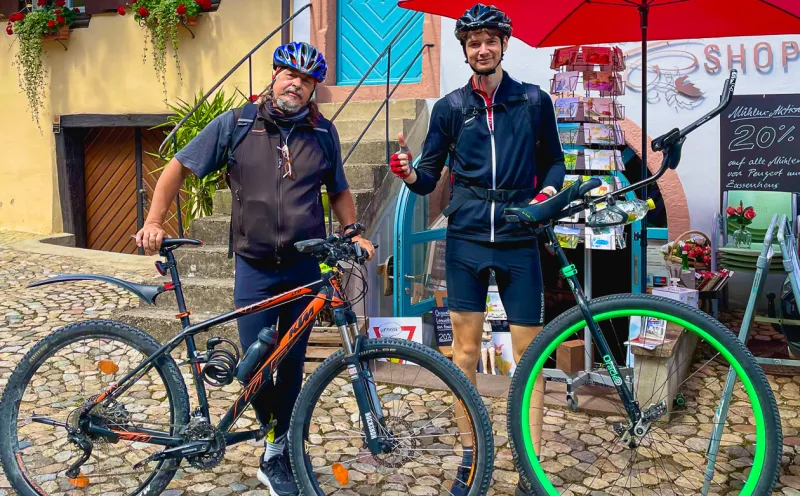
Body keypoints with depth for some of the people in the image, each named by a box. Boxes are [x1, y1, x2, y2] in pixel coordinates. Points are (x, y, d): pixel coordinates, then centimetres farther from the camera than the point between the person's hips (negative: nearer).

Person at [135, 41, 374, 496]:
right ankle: (277, 438, 24)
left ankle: (278, 455, 25)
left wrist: (354, 233, 2)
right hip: (255, 267, -1)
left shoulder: (323, 133, 3)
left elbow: (339, 191, 16)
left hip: (305, 266, 1)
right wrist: (154, 222, -8)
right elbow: (179, 167, 1)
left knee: (292, 363, 9)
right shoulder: (236, 124, -2)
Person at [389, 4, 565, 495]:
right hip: (466, 240, 1)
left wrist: (549, 189, -7)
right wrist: (409, 172, -15)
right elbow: (429, 178, 7)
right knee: (465, 350, 6)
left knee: (529, 351, 0)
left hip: (519, 240, -1)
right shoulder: (451, 107, 5)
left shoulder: (534, 101, 4)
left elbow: (554, 160, 14)